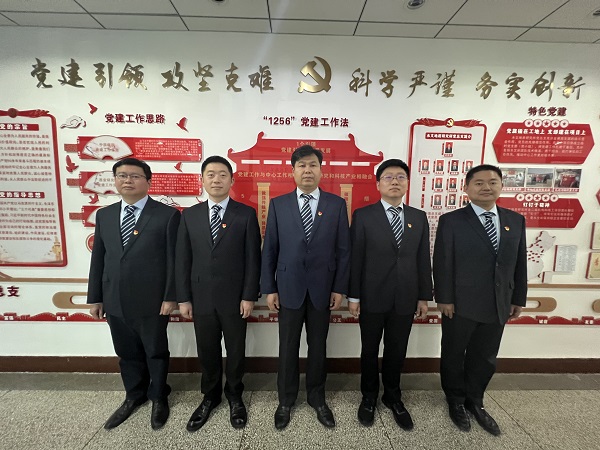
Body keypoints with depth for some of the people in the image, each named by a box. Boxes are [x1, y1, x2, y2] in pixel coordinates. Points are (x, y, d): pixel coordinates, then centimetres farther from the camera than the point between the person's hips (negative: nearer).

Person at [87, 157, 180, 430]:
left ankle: (158, 398, 38)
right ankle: (134, 396, 44)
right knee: (127, 354, 20)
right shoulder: (104, 215, 8)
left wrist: (170, 297, -12)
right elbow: (98, 259, 10)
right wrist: (95, 298, 9)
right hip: (115, 301, 5)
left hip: (152, 301, -4)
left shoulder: (167, 215, -9)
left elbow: (173, 260, -10)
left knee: (156, 353, 14)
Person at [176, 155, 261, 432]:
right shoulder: (190, 215, 3)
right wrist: (183, 298, 1)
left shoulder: (246, 214, -5)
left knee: (236, 350, 14)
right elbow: (182, 260, 4)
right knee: (207, 351, 17)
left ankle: (234, 396, 38)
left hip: (234, 297, -2)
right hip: (201, 297, 2)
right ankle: (210, 397, 40)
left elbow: (253, 259, -6)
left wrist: (249, 296, -9)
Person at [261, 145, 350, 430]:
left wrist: (340, 287, -3)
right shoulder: (278, 204, 0)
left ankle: (316, 397, 38)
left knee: (318, 346, 16)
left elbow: (343, 250, 0)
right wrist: (268, 288, -2)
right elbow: (269, 250, 0)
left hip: (322, 288, 1)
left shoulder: (337, 204, 0)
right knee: (288, 347, 13)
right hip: (289, 288, 0)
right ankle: (286, 400, 36)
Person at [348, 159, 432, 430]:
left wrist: (424, 296, 6)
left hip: (405, 300, 3)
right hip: (372, 298, -3)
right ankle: (369, 398, 38)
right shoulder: (363, 215, -6)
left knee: (397, 352, 17)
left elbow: (423, 260, 6)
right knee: (370, 352, 14)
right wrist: (353, 296, -8)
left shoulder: (419, 217, 5)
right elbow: (355, 258, -8)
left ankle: (393, 397, 41)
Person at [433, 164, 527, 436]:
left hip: (498, 305, 4)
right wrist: (444, 299, -13)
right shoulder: (451, 221, -9)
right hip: (460, 304, -4)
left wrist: (518, 298, 8)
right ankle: (456, 401, 38)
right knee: (454, 355, 14)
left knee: (485, 358, 18)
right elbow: (442, 263, -11)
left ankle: (475, 401, 41)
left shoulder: (515, 220, 5)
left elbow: (519, 263, 8)